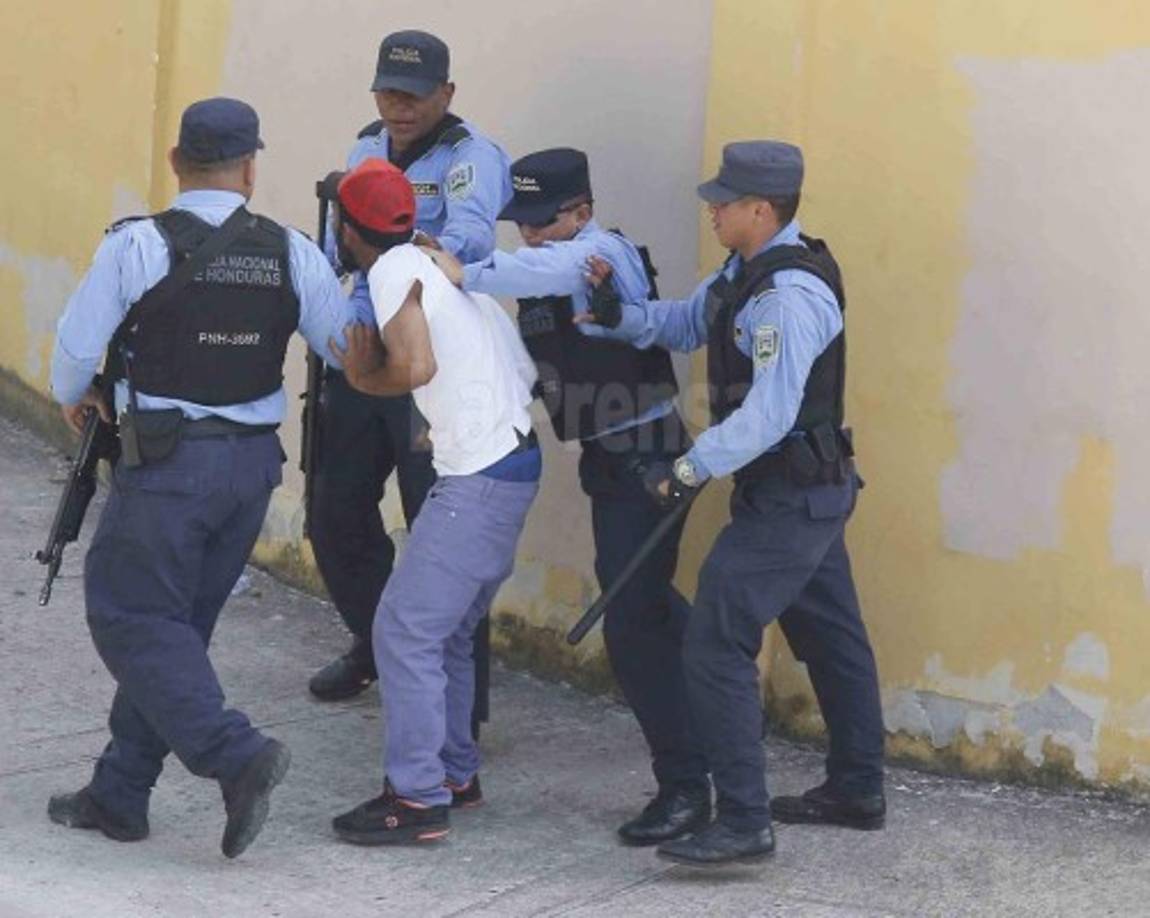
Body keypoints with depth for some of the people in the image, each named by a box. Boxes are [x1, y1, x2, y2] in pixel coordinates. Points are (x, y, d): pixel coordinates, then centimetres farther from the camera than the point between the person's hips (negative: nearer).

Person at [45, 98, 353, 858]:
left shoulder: (138, 245, -11)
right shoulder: (291, 253, -1)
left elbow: (77, 348, -6)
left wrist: (76, 397, 15)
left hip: (167, 460, -5)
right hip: (254, 461, 5)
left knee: (134, 619, 2)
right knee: (176, 622, 14)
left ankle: (237, 755, -15)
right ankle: (120, 795, 20)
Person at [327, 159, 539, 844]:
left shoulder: (394, 272, -9)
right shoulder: (444, 262, 17)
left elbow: (417, 366, -25)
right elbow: (526, 370, 17)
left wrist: (366, 378, -6)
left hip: (480, 478, -10)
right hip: (515, 460, 10)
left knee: (405, 631, -6)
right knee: (448, 629, 19)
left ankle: (418, 799, -5)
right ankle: (455, 773, 28)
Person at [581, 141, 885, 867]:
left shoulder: (790, 295, -25)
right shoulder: (749, 271, 7)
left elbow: (766, 416, -28)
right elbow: (688, 323, 14)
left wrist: (690, 472, -22)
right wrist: (618, 315, -5)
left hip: (789, 499, -11)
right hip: (811, 488, 11)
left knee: (717, 646, -12)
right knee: (830, 636, 21)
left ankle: (744, 821, -11)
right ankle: (858, 790, 35)